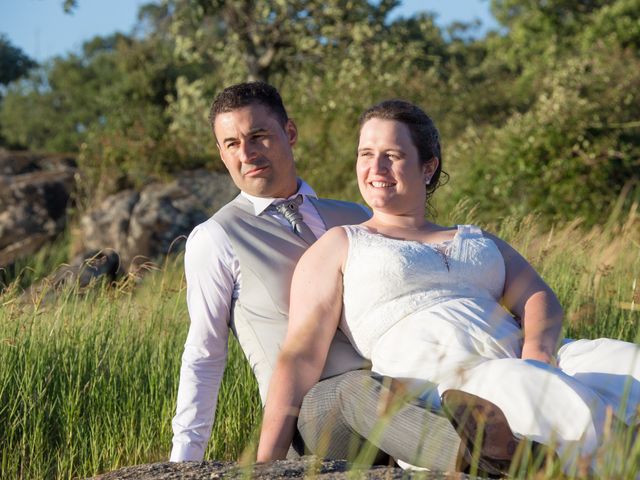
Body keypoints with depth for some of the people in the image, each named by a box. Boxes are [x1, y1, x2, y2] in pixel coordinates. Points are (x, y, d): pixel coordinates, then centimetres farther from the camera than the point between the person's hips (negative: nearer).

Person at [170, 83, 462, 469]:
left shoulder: (355, 220, 22)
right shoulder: (214, 240, 8)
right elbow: (205, 357, 11)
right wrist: (184, 459, 5)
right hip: (310, 408, -6)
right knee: (359, 390, -40)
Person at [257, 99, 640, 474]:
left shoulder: (480, 241, 31)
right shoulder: (341, 246, 18)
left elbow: (540, 298, 13)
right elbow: (302, 354, 6)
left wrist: (538, 350, -13)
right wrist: (266, 463, -6)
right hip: (441, 385, -5)